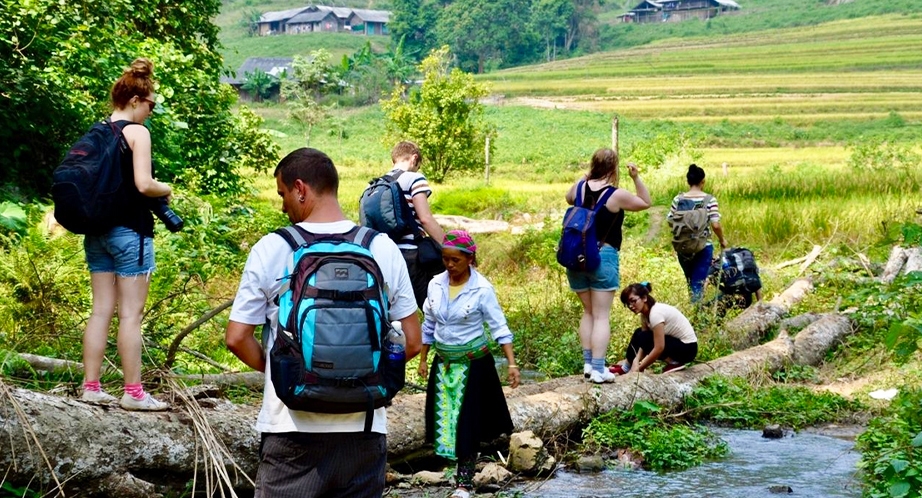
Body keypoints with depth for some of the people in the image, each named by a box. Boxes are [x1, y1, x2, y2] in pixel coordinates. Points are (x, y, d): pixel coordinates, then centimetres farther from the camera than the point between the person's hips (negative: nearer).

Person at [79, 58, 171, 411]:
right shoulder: (137, 132, -11)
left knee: (101, 311, 10)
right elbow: (143, 184, -19)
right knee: (130, 314, -2)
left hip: (97, 230, 7)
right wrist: (166, 190, 0)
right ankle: (133, 393, 2)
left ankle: (91, 387, 12)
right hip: (129, 232, -7)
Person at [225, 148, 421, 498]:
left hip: (293, 427, -2)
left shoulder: (271, 249, -6)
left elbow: (237, 338, -4)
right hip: (365, 427, 2)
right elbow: (411, 342, 3)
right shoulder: (383, 249, 1)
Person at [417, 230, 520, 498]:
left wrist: (511, 363, -19)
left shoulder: (482, 289, -16)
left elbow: (499, 327, -13)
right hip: (444, 363, 5)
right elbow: (429, 324, 9)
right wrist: (423, 359, 12)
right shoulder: (436, 284, -2)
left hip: (474, 364, -5)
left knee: (467, 422, 0)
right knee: (446, 418, 8)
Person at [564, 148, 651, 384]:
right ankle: (598, 369, -5)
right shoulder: (617, 195, -12)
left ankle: (588, 363, 14)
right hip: (604, 258, -5)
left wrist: (585, 177, 20)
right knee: (601, 316, -1)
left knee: (588, 312, 16)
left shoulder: (580, 187, 1)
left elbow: (569, 199, 24)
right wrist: (636, 178, -1)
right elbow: (646, 203, 2)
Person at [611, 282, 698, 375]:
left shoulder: (656, 313, -25)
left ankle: (674, 363, -8)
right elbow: (643, 343, -1)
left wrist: (639, 368, -21)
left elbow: (659, 348, -27)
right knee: (638, 334, 6)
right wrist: (636, 360, -19)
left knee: (642, 337, -18)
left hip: (688, 348, -9)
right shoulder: (645, 313, 1)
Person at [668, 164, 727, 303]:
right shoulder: (709, 200, -10)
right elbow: (715, 225, -14)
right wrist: (722, 240, 3)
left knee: (690, 281, 21)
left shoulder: (678, 199, -2)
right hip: (703, 248, -3)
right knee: (698, 283, 2)